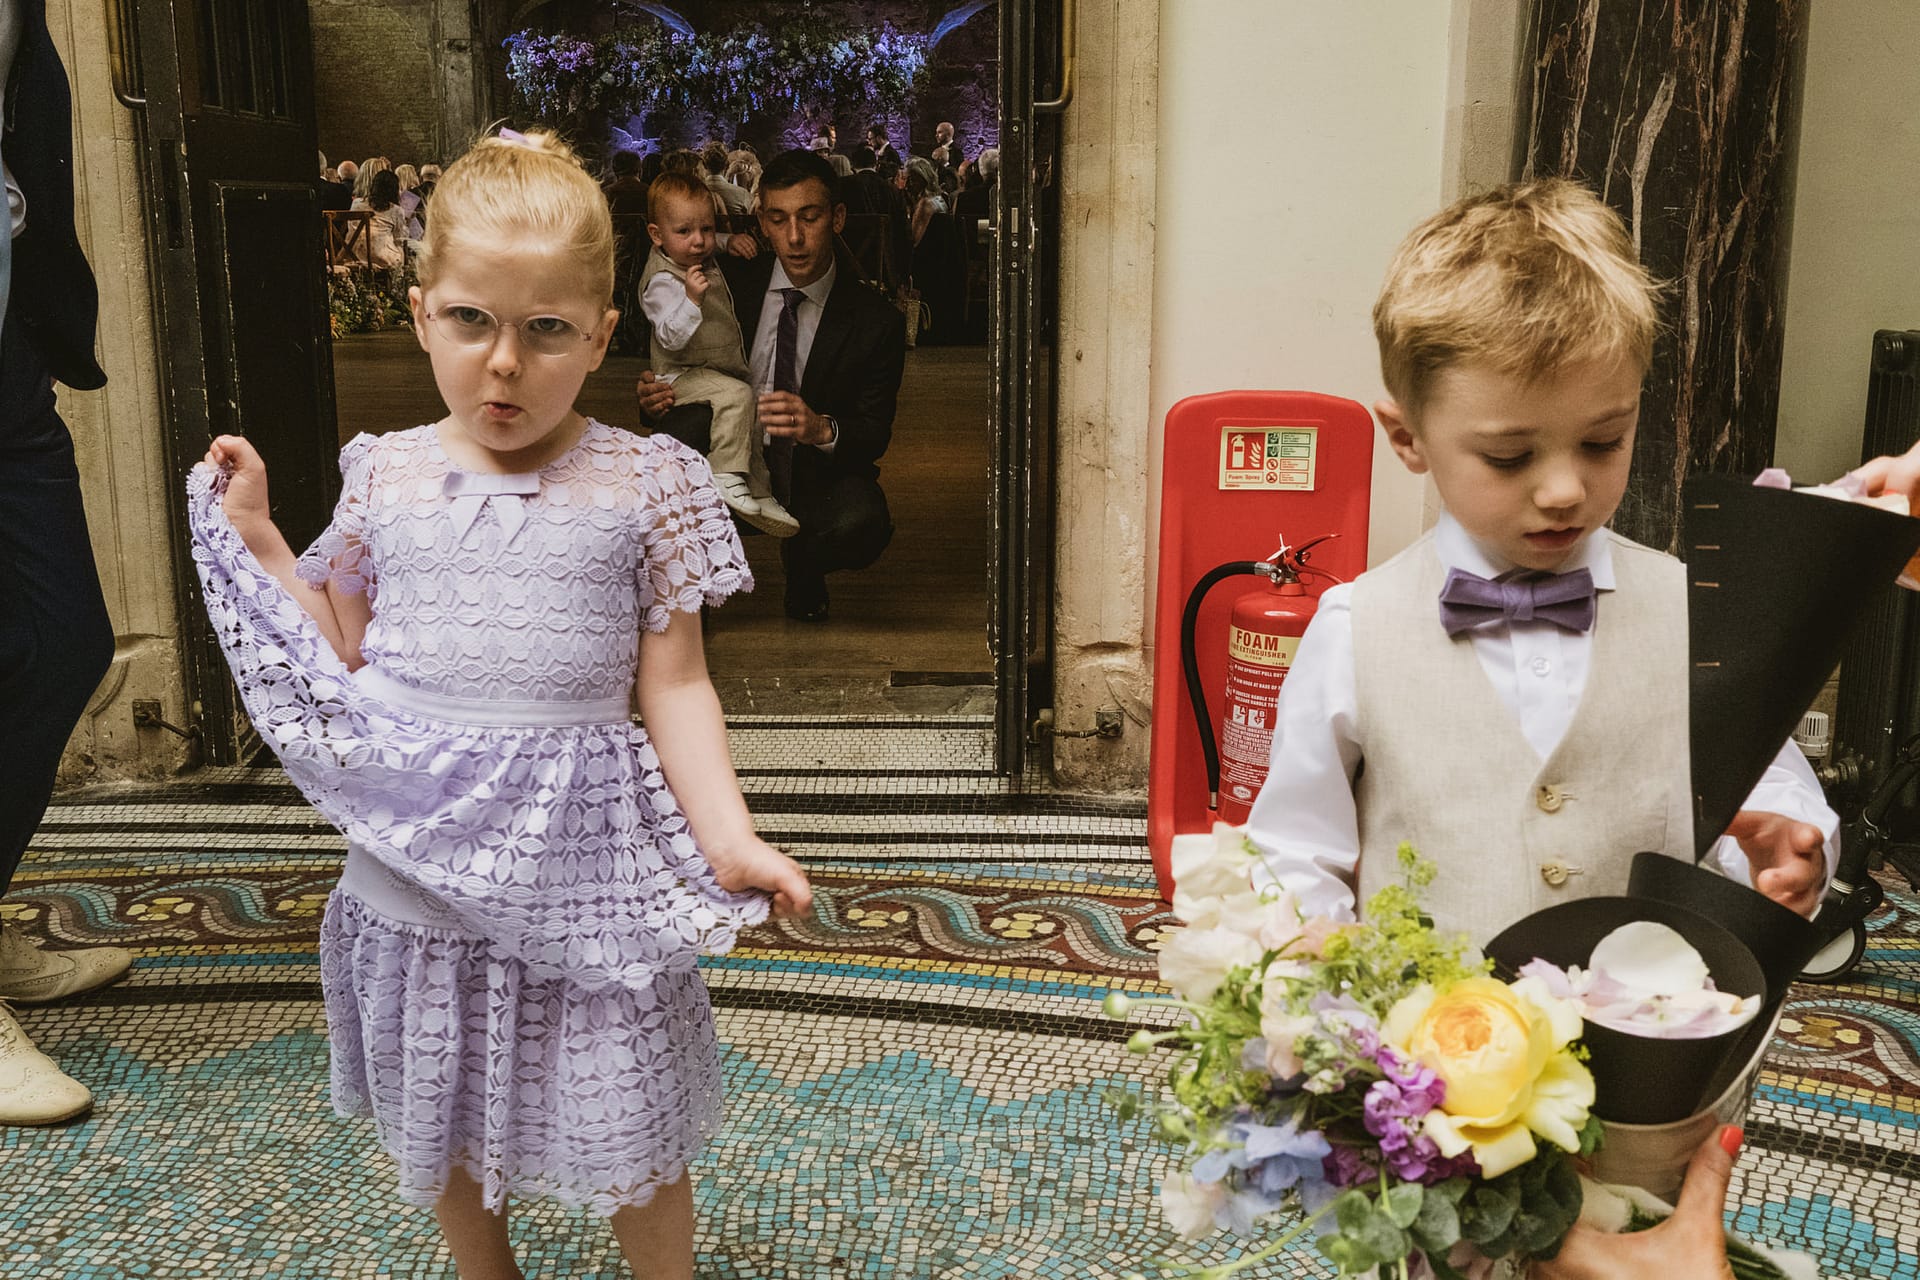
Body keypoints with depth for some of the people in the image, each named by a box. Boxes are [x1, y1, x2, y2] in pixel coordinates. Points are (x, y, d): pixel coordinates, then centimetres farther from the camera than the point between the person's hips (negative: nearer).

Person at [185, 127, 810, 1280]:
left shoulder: (643, 485, -6)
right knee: (441, 1118, 21)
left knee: (627, 1131, 9)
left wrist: (729, 837, -15)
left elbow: (675, 687, -5)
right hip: (423, 861, 3)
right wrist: (256, 541, 0)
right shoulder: (388, 476, 1)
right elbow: (344, 666, 8)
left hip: (583, 866, -3)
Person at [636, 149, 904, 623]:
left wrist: (821, 428, -32)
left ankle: (802, 566, 5)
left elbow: (875, 435, -8)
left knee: (862, 522, -34)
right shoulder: (728, 281, -1)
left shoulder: (877, 321, -4)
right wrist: (655, 399, -20)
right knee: (685, 422, -33)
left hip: (816, 471, 0)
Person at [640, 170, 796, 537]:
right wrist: (691, 298, -41)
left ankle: (760, 495, 24)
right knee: (737, 397, -32)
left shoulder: (701, 261, 6)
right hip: (684, 375, -10)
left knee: (755, 420, 13)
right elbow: (671, 338, -29)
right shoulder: (662, 282, -21)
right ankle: (725, 477, -28)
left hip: (725, 367, 10)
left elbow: (707, 244, 32)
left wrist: (730, 241, 13)